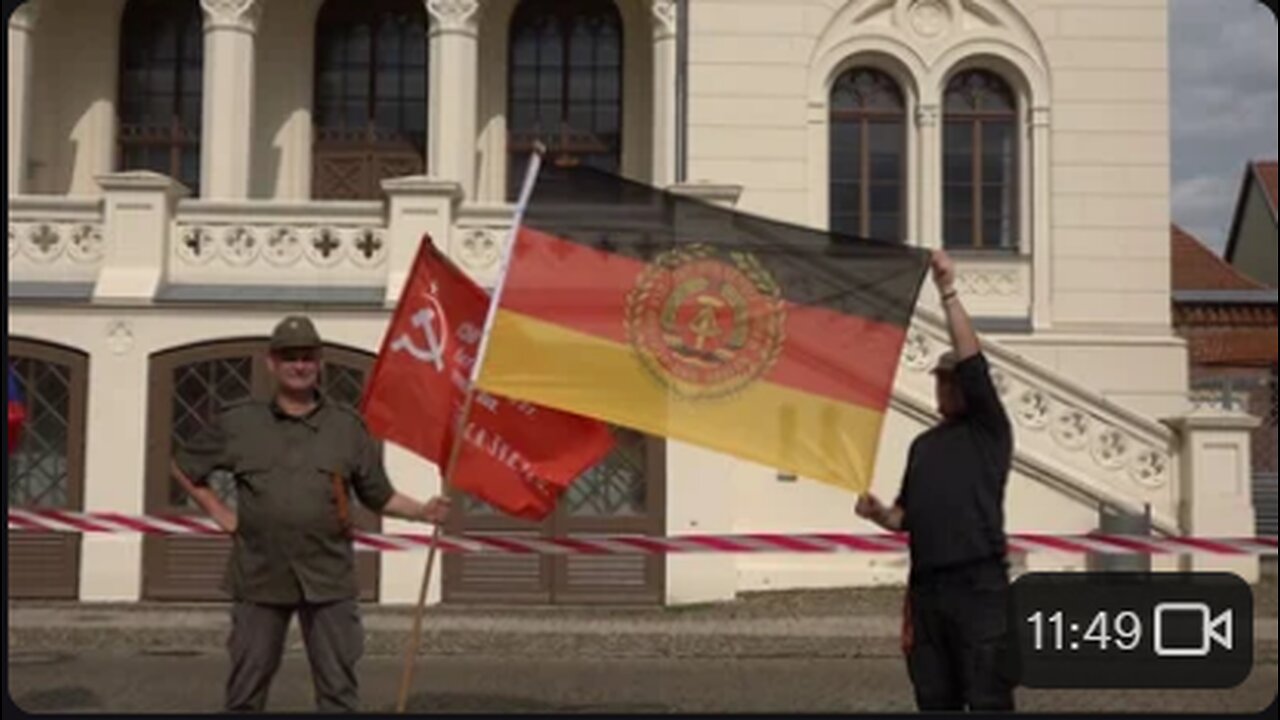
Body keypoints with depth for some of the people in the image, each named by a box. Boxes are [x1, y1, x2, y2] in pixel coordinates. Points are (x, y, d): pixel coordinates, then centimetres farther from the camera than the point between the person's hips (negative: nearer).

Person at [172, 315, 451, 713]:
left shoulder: (347, 426, 6)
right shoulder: (238, 423, 5)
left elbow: (378, 496, 9)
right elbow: (183, 466, 17)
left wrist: (421, 511, -7)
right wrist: (218, 512, 8)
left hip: (327, 580, 0)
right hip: (260, 579, 0)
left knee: (338, 689, 2)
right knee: (246, 690, 7)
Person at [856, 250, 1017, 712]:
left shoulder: (989, 431, 2)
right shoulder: (924, 444, 20)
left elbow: (973, 364, -11)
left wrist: (948, 293, -14)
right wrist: (880, 515, 0)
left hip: (979, 584, -6)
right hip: (926, 586, 6)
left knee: (988, 699, -5)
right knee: (935, 700, 10)